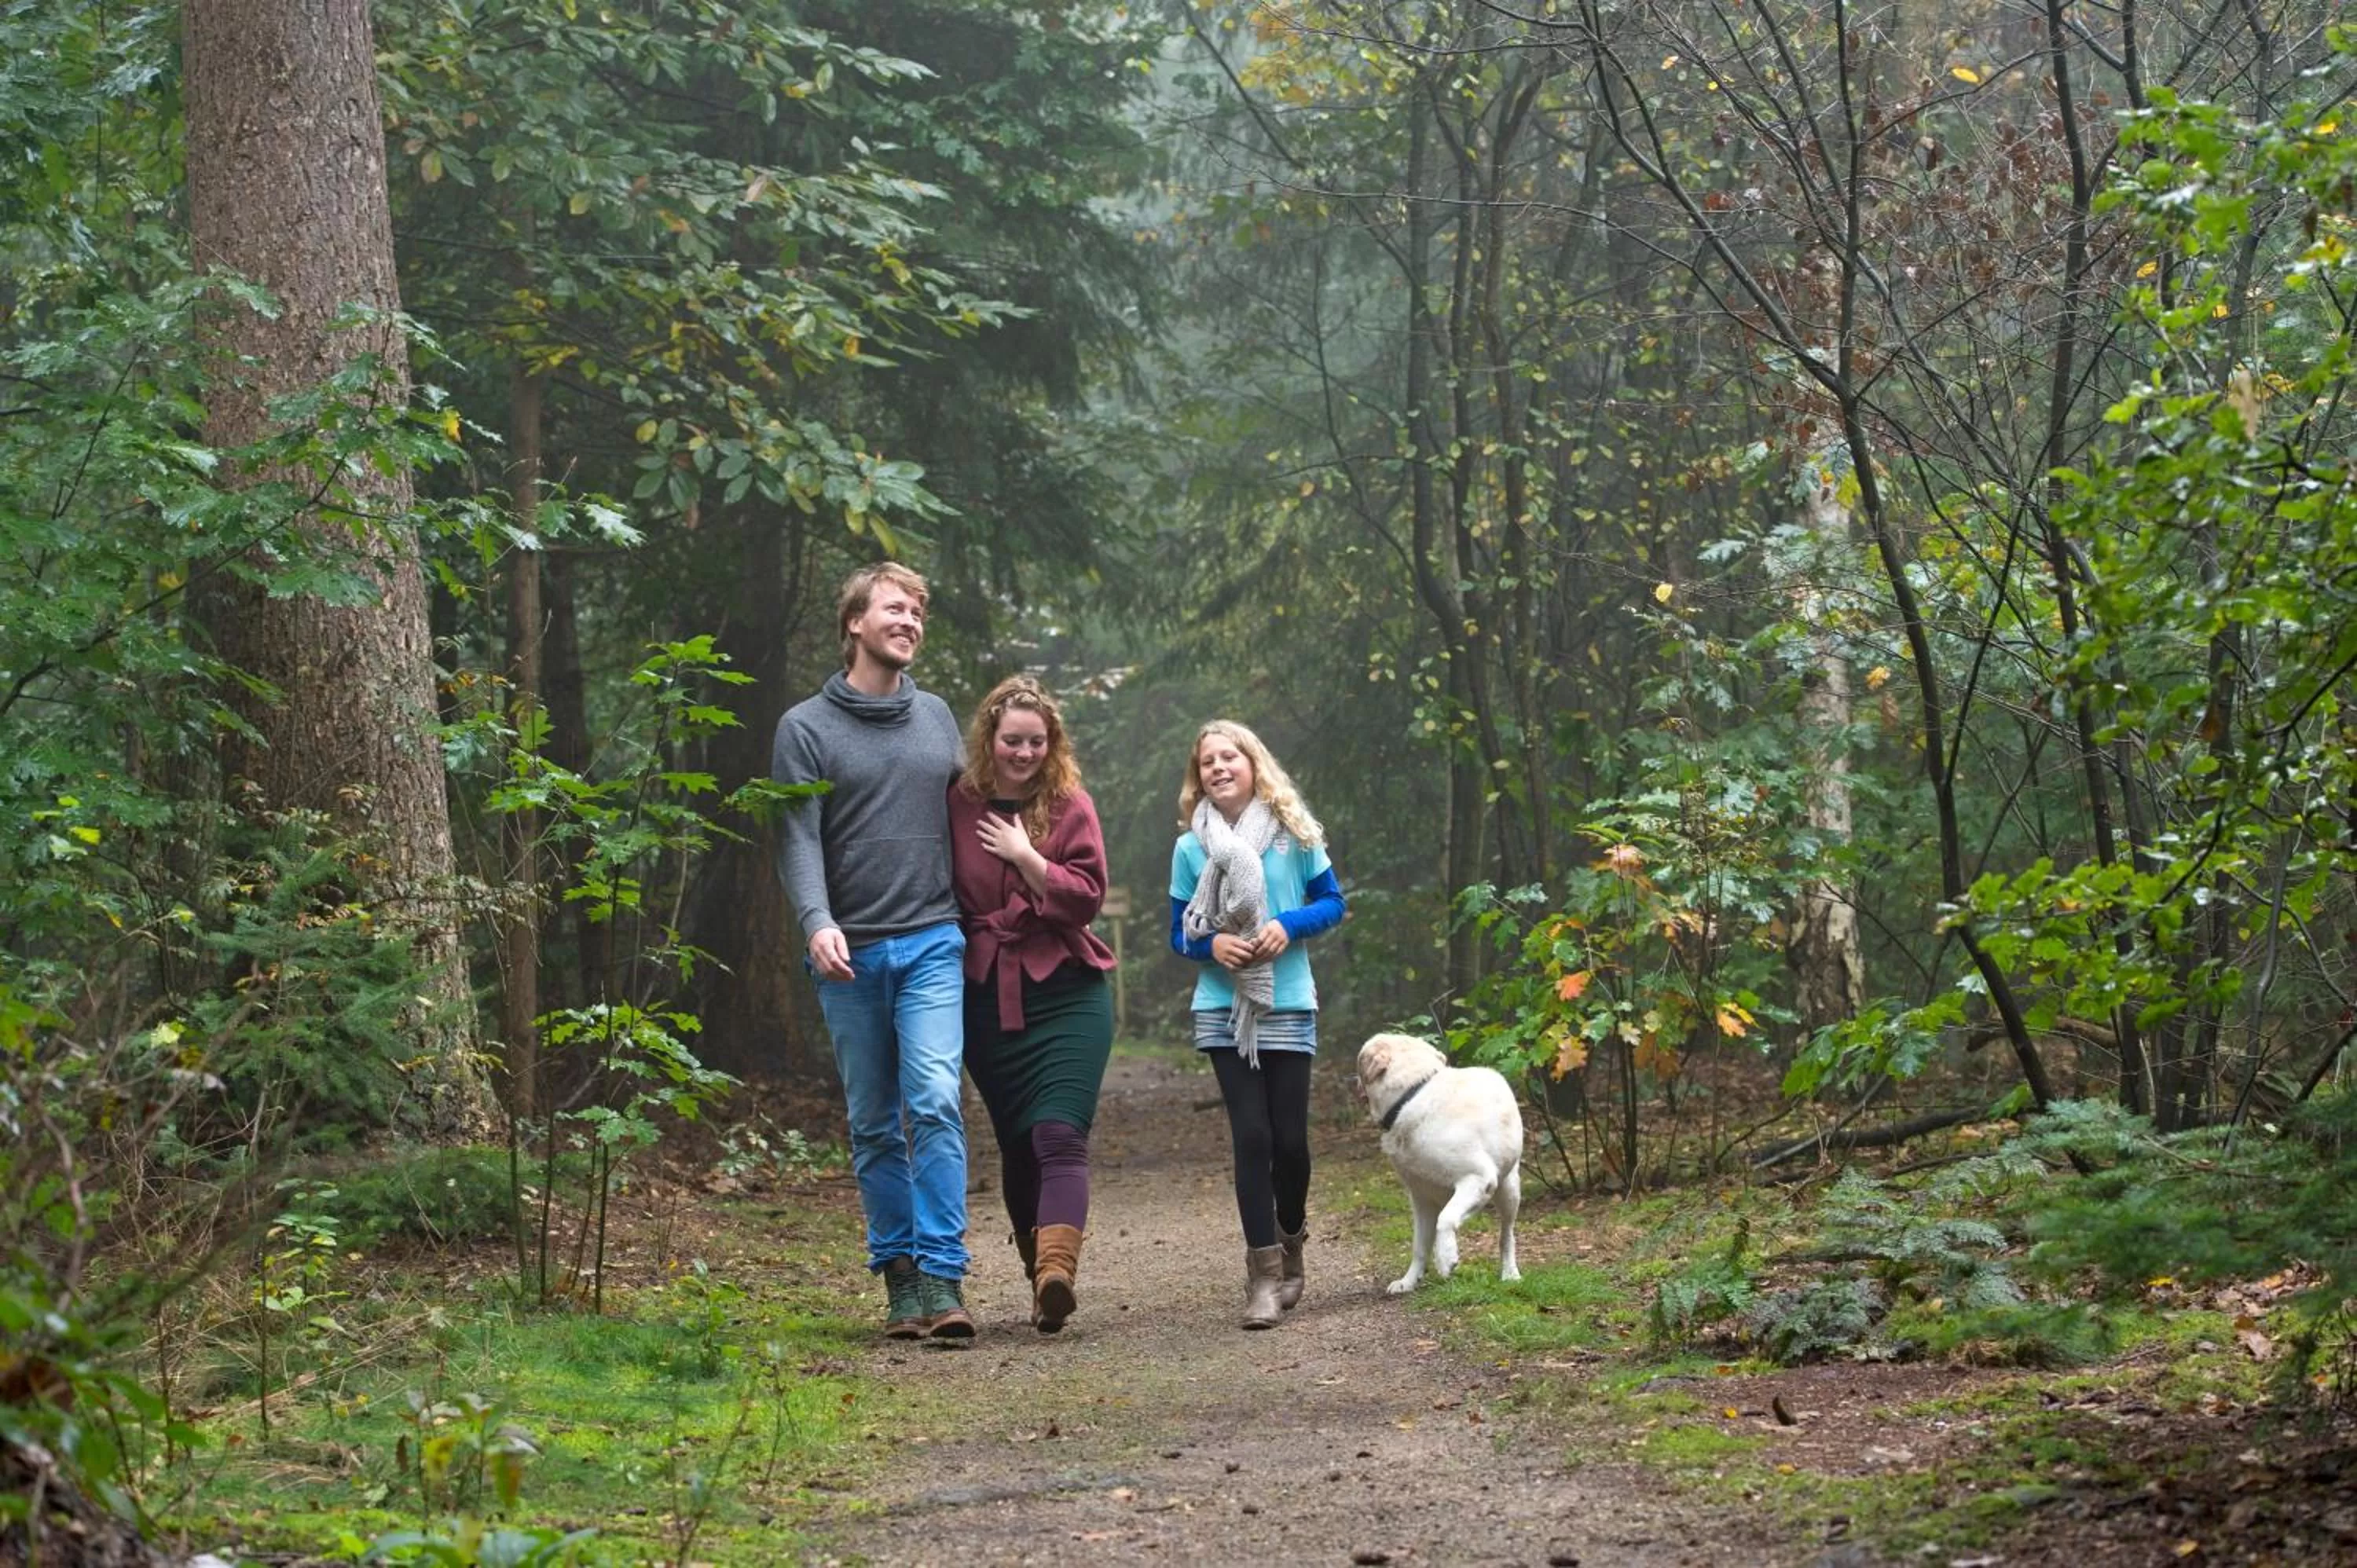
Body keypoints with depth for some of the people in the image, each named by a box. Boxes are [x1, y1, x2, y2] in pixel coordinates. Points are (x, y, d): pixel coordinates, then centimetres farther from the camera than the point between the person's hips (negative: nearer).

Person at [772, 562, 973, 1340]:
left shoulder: (936, 716, 12)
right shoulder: (807, 727, 1)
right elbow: (798, 838, -7)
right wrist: (817, 921, -23)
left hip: (931, 944, 1)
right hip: (850, 954, -1)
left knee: (935, 1101, -15)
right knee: (874, 1125, 6)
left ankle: (943, 1277, -16)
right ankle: (899, 1276, 13)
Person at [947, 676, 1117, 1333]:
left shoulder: (1071, 805, 0)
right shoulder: (958, 806, 3)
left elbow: (1088, 896, -5)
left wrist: (1027, 858, -14)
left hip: (1066, 991, -2)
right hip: (987, 999, 2)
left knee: (1060, 1134, -16)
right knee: (1017, 1142, 7)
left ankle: (1057, 1273, -29)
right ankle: (1041, 1273, 20)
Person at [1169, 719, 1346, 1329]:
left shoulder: (1294, 833, 0)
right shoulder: (1190, 849, 2)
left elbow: (1332, 902, 6)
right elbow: (1179, 934, 7)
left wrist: (1289, 925, -13)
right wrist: (1212, 944, -14)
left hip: (1288, 1006, 0)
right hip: (1225, 1010, 0)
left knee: (1289, 1138, 1)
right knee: (1251, 1136, -6)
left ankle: (1290, 1243, 28)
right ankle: (1264, 1274, -3)